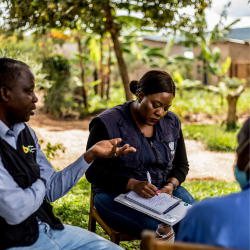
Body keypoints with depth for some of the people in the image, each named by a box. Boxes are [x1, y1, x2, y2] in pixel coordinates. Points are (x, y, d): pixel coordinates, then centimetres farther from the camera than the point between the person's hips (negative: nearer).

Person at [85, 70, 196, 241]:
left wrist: (171, 185, -7)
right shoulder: (108, 123, -10)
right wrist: (133, 184, -24)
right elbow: (93, 171, -11)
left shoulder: (171, 122, 7)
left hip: (163, 191, 6)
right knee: (159, 229, -34)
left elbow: (181, 164, 16)